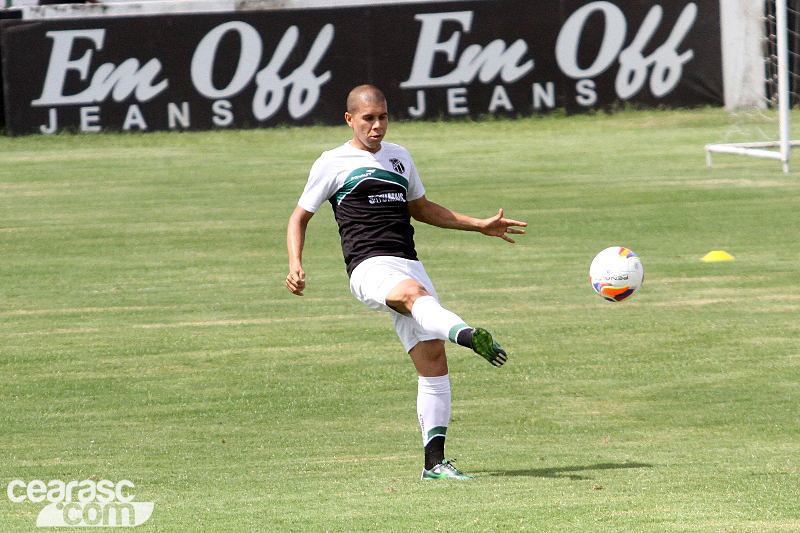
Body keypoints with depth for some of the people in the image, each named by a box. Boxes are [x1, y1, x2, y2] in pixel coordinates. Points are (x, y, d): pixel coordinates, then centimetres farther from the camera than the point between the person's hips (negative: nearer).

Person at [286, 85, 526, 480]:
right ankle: (466, 335, -72)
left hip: (408, 264, 6)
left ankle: (435, 462, -1)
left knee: (433, 359, -4)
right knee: (414, 294, -39)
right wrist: (295, 265, -3)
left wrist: (480, 225, 31)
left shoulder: (399, 157, 22)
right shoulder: (332, 163, 8)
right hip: (369, 267, -6)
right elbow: (300, 217, 14)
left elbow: (421, 209, 36)